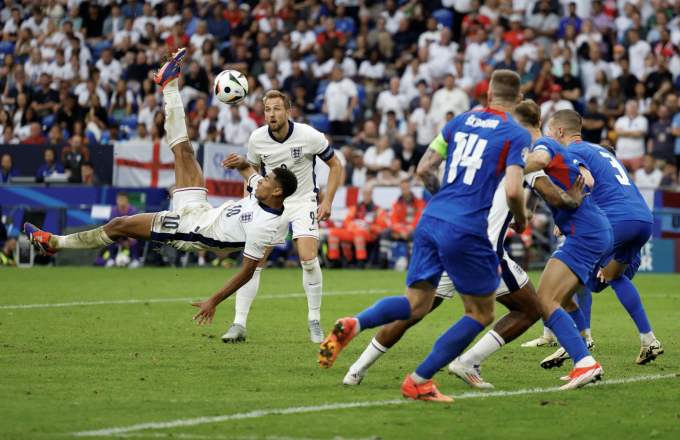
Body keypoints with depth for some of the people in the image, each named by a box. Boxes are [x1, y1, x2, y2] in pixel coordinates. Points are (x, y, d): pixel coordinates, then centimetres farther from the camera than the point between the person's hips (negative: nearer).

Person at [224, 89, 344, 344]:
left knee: (309, 259, -20)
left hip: (304, 201, -3)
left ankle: (314, 321, -3)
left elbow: (335, 165, -2)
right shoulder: (257, 139, -8)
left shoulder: (309, 136, -16)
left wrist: (327, 201, -9)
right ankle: (239, 324, 0)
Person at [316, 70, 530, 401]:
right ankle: (419, 380, 4)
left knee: (415, 305, 11)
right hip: (467, 230, -6)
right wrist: (521, 221, 7)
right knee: (481, 315, 10)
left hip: (431, 220, 6)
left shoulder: (461, 121, 15)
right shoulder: (517, 135, -2)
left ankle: (353, 324, -17)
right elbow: (513, 190, -13)